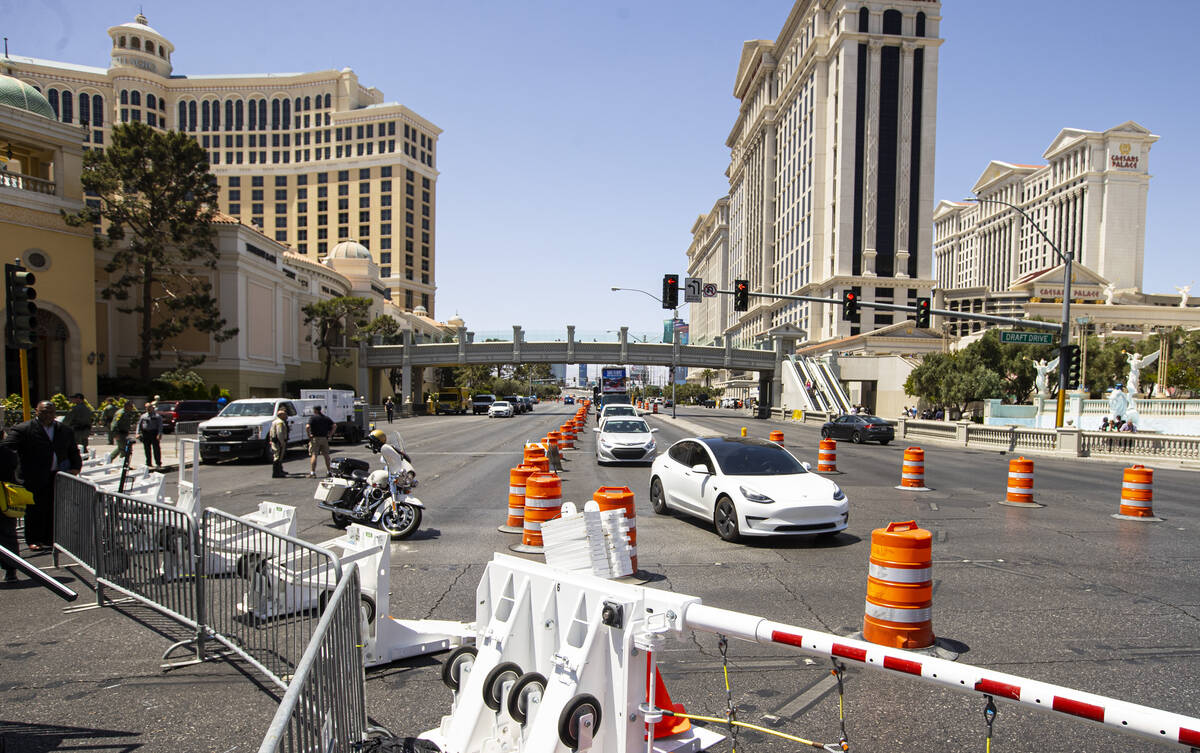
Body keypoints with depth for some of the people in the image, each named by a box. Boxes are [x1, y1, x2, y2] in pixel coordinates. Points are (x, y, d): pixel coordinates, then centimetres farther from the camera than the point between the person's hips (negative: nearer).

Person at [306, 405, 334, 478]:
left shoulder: (313, 418, -8)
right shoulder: (326, 418, 9)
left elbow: (307, 427, -21)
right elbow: (334, 426, 6)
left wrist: (309, 435, -10)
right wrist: (329, 434, 8)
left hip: (315, 438, -5)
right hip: (324, 439, 5)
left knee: (314, 455, -3)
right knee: (326, 454, 13)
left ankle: (312, 472, -7)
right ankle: (328, 471, 20)